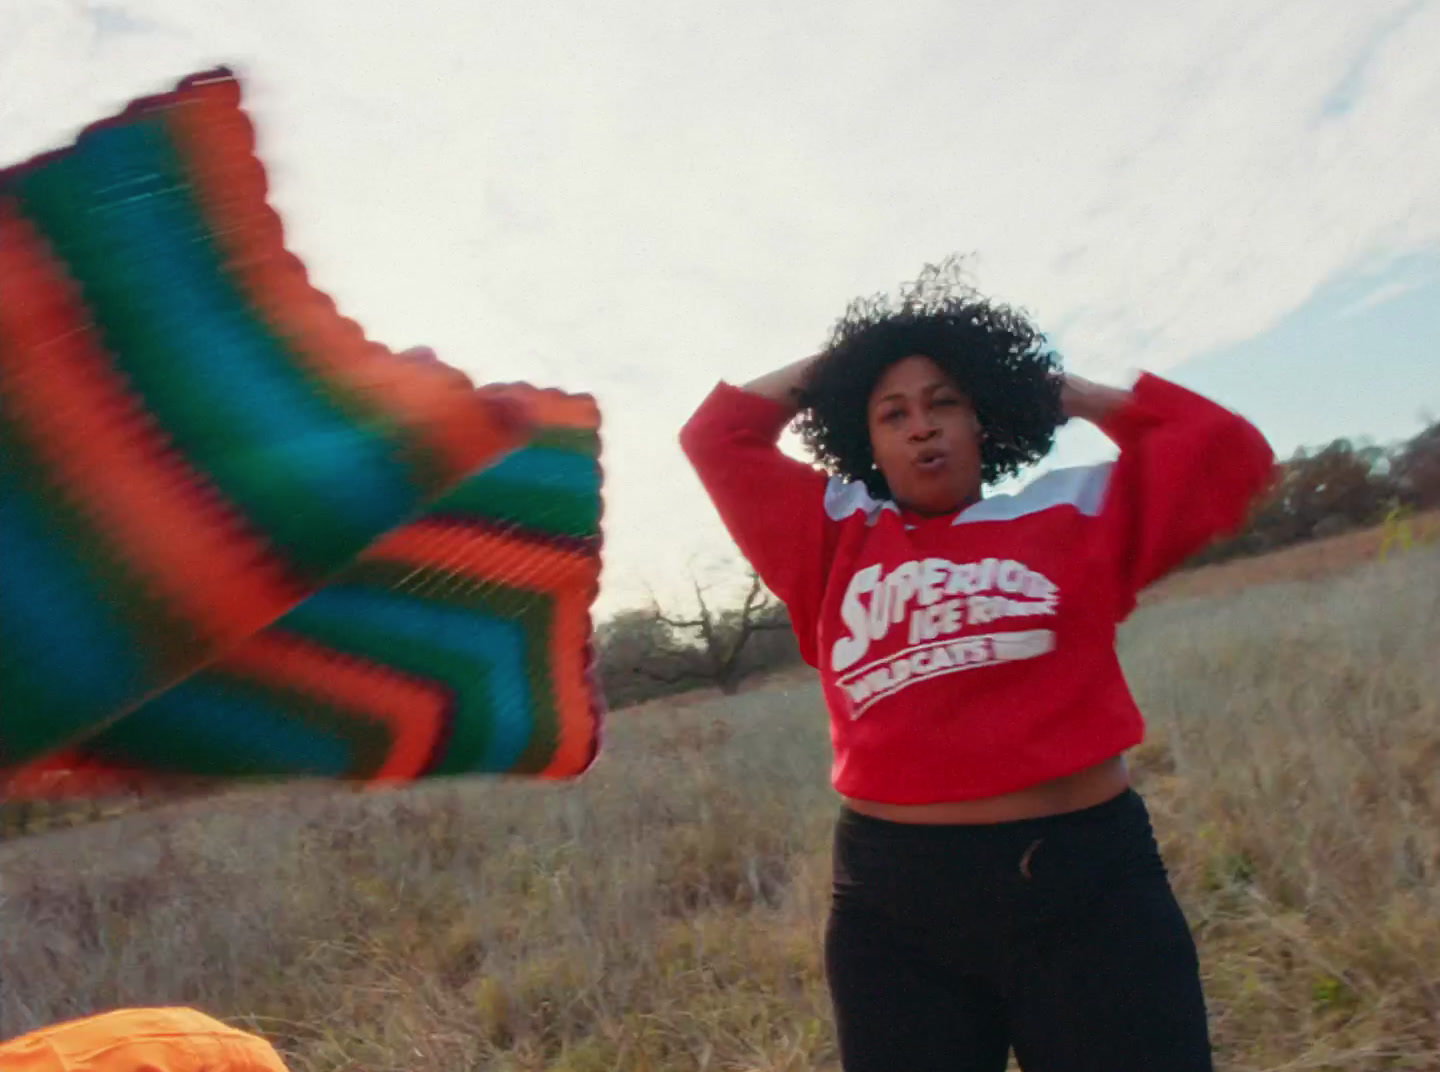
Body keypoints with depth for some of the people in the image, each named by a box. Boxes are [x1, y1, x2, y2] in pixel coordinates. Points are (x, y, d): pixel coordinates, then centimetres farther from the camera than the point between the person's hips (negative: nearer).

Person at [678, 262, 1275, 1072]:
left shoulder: (1070, 514, 10)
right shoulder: (834, 540, 12)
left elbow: (1226, 451, 13)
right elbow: (720, 435, 15)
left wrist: (1067, 392, 16)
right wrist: (837, 364, 20)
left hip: (1088, 881, 0)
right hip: (892, 898, 1)